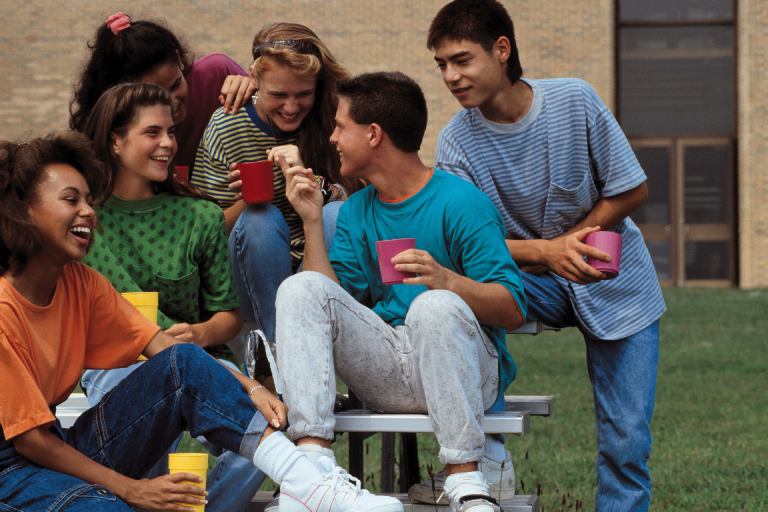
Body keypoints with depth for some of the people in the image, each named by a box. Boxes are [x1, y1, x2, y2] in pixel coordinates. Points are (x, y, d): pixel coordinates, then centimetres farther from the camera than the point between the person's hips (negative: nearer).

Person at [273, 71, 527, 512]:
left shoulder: (460, 203, -8)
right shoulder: (356, 211, 14)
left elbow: (514, 310, -14)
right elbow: (334, 299, 4)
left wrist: (445, 279, -31)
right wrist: (313, 222, -1)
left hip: (464, 371, -5)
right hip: (385, 370, 6)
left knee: (436, 306, -37)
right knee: (300, 288, -14)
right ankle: (313, 456, -29)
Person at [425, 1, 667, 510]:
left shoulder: (574, 101, -16)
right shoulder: (456, 142, -12)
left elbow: (632, 190, -8)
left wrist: (564, 244, -15)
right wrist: (546, 252, -35)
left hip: (615, 283, -1)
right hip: (539, 283, 1)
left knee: (626, 440, -8)